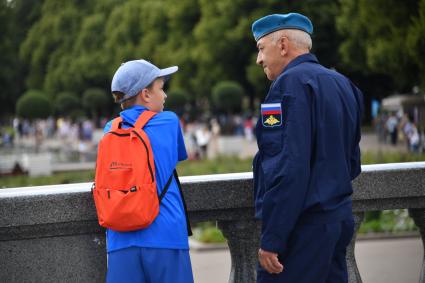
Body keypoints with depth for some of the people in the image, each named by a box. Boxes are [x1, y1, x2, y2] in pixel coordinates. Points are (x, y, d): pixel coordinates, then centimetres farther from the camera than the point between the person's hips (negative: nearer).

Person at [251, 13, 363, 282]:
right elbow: (352, 164, 20)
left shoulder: (291, 83, -13)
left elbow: (291, 167, -21)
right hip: (340, 219, 9)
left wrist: (271, 239, -21)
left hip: (303, 227, -9)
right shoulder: (343, 84, 15)